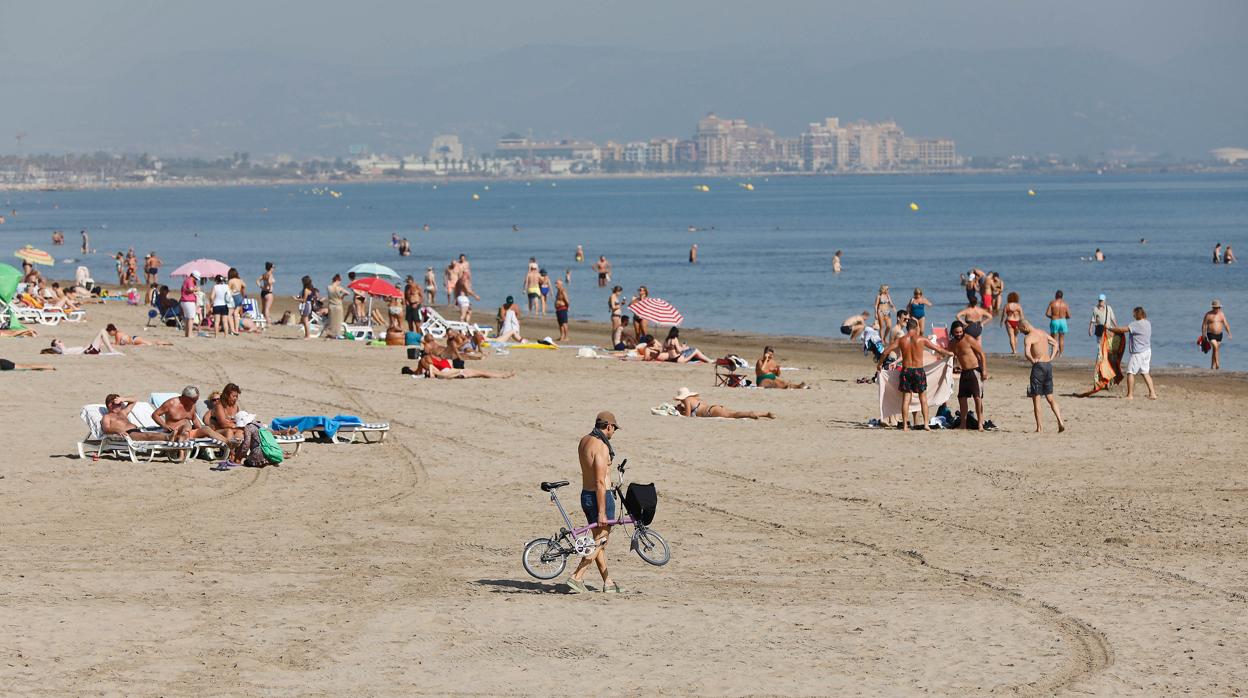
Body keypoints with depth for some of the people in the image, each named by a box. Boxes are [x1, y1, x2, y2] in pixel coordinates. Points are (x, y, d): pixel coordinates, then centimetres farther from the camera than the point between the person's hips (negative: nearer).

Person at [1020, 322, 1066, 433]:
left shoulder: (1029, 337, -12)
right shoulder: (1042, 333, 14)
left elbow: (1027, 353, -30)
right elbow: (1055, 343, 29)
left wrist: (1032, 360, -12)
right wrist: (1051, 358, 19)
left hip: (1038, 366, -8)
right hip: (1048, 365, 8)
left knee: (1036, 398, 1)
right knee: (1050, 398, 13)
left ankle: (1039, 428, 1)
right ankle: (1061, 422, -1)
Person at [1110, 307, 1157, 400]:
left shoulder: (1136, 324, -19)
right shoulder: (1148, 323, 8)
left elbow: (1122, 330, -19)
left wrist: (1110, 329, -8)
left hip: (1137, 353, -9)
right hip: (1147, 351, 9)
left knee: (1130, 372, 0)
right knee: (1145, 373, 15)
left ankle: (1130, 395, 2)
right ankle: (1152, 393, 11)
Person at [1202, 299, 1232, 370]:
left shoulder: (1221, 314, 3)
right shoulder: (1208, 315, -8)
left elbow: (1226, 324, 3)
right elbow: (1204, 325, -5)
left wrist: (1229, 334, -5)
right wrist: (1203, 336, -6)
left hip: (1219, 335, 4)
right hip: (1211, 335, -4)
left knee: (1215, 350, 8)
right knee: (1215, 347, -24)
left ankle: (1213, 366, 16)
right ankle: (1217, 363, -21)